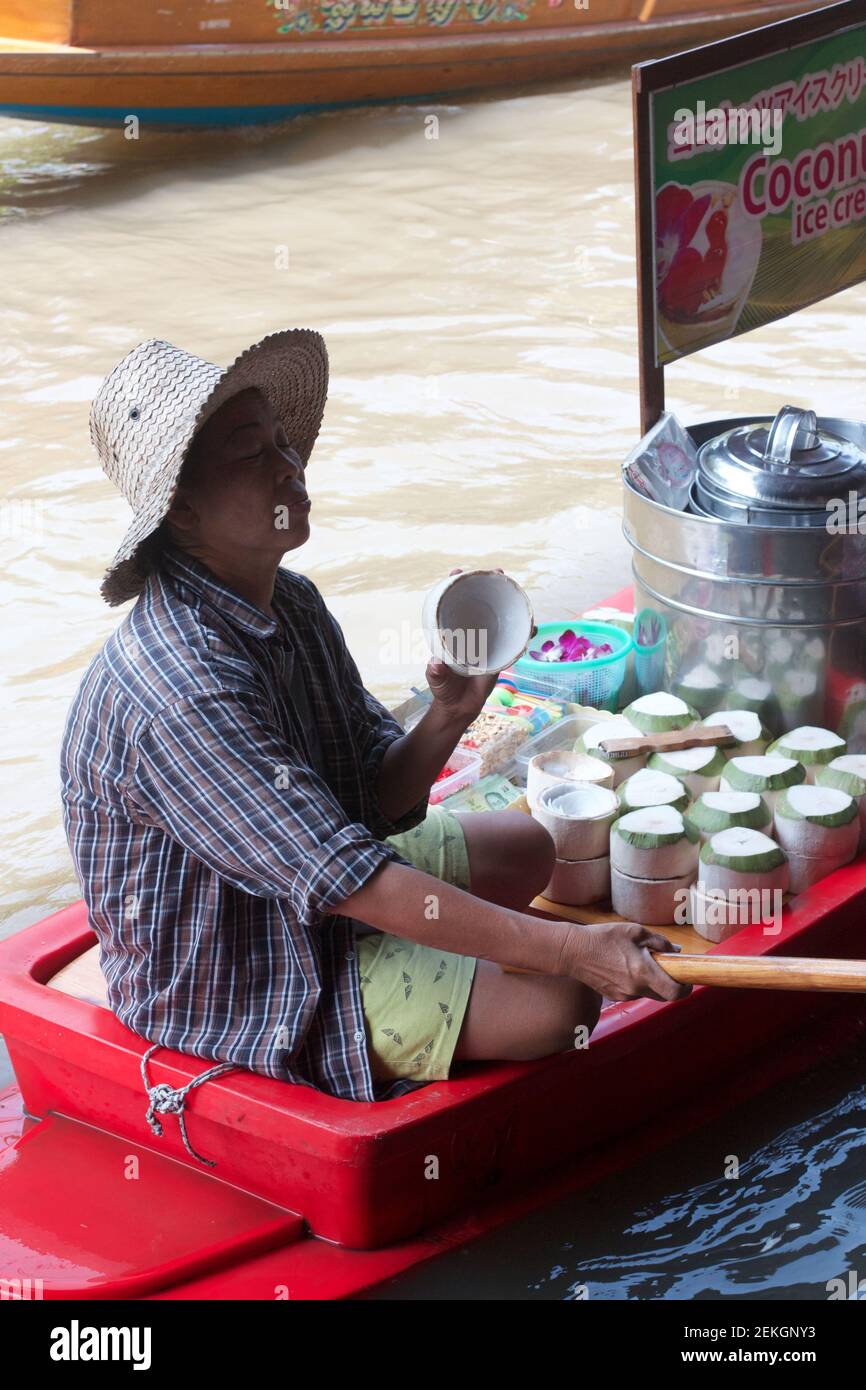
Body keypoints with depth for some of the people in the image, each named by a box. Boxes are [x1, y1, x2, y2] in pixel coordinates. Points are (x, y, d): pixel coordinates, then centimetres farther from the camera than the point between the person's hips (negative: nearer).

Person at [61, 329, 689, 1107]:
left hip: (315, 890, 9)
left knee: (524, 847, 17)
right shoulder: (181, 693, -34)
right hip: (227, 985, -9)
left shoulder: (290, 605, -3)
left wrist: (446, 720, -22)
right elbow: (354, 884, -33)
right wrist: (566, 948, -33)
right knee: (556, 1004, -15)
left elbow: (379, 803, 0)